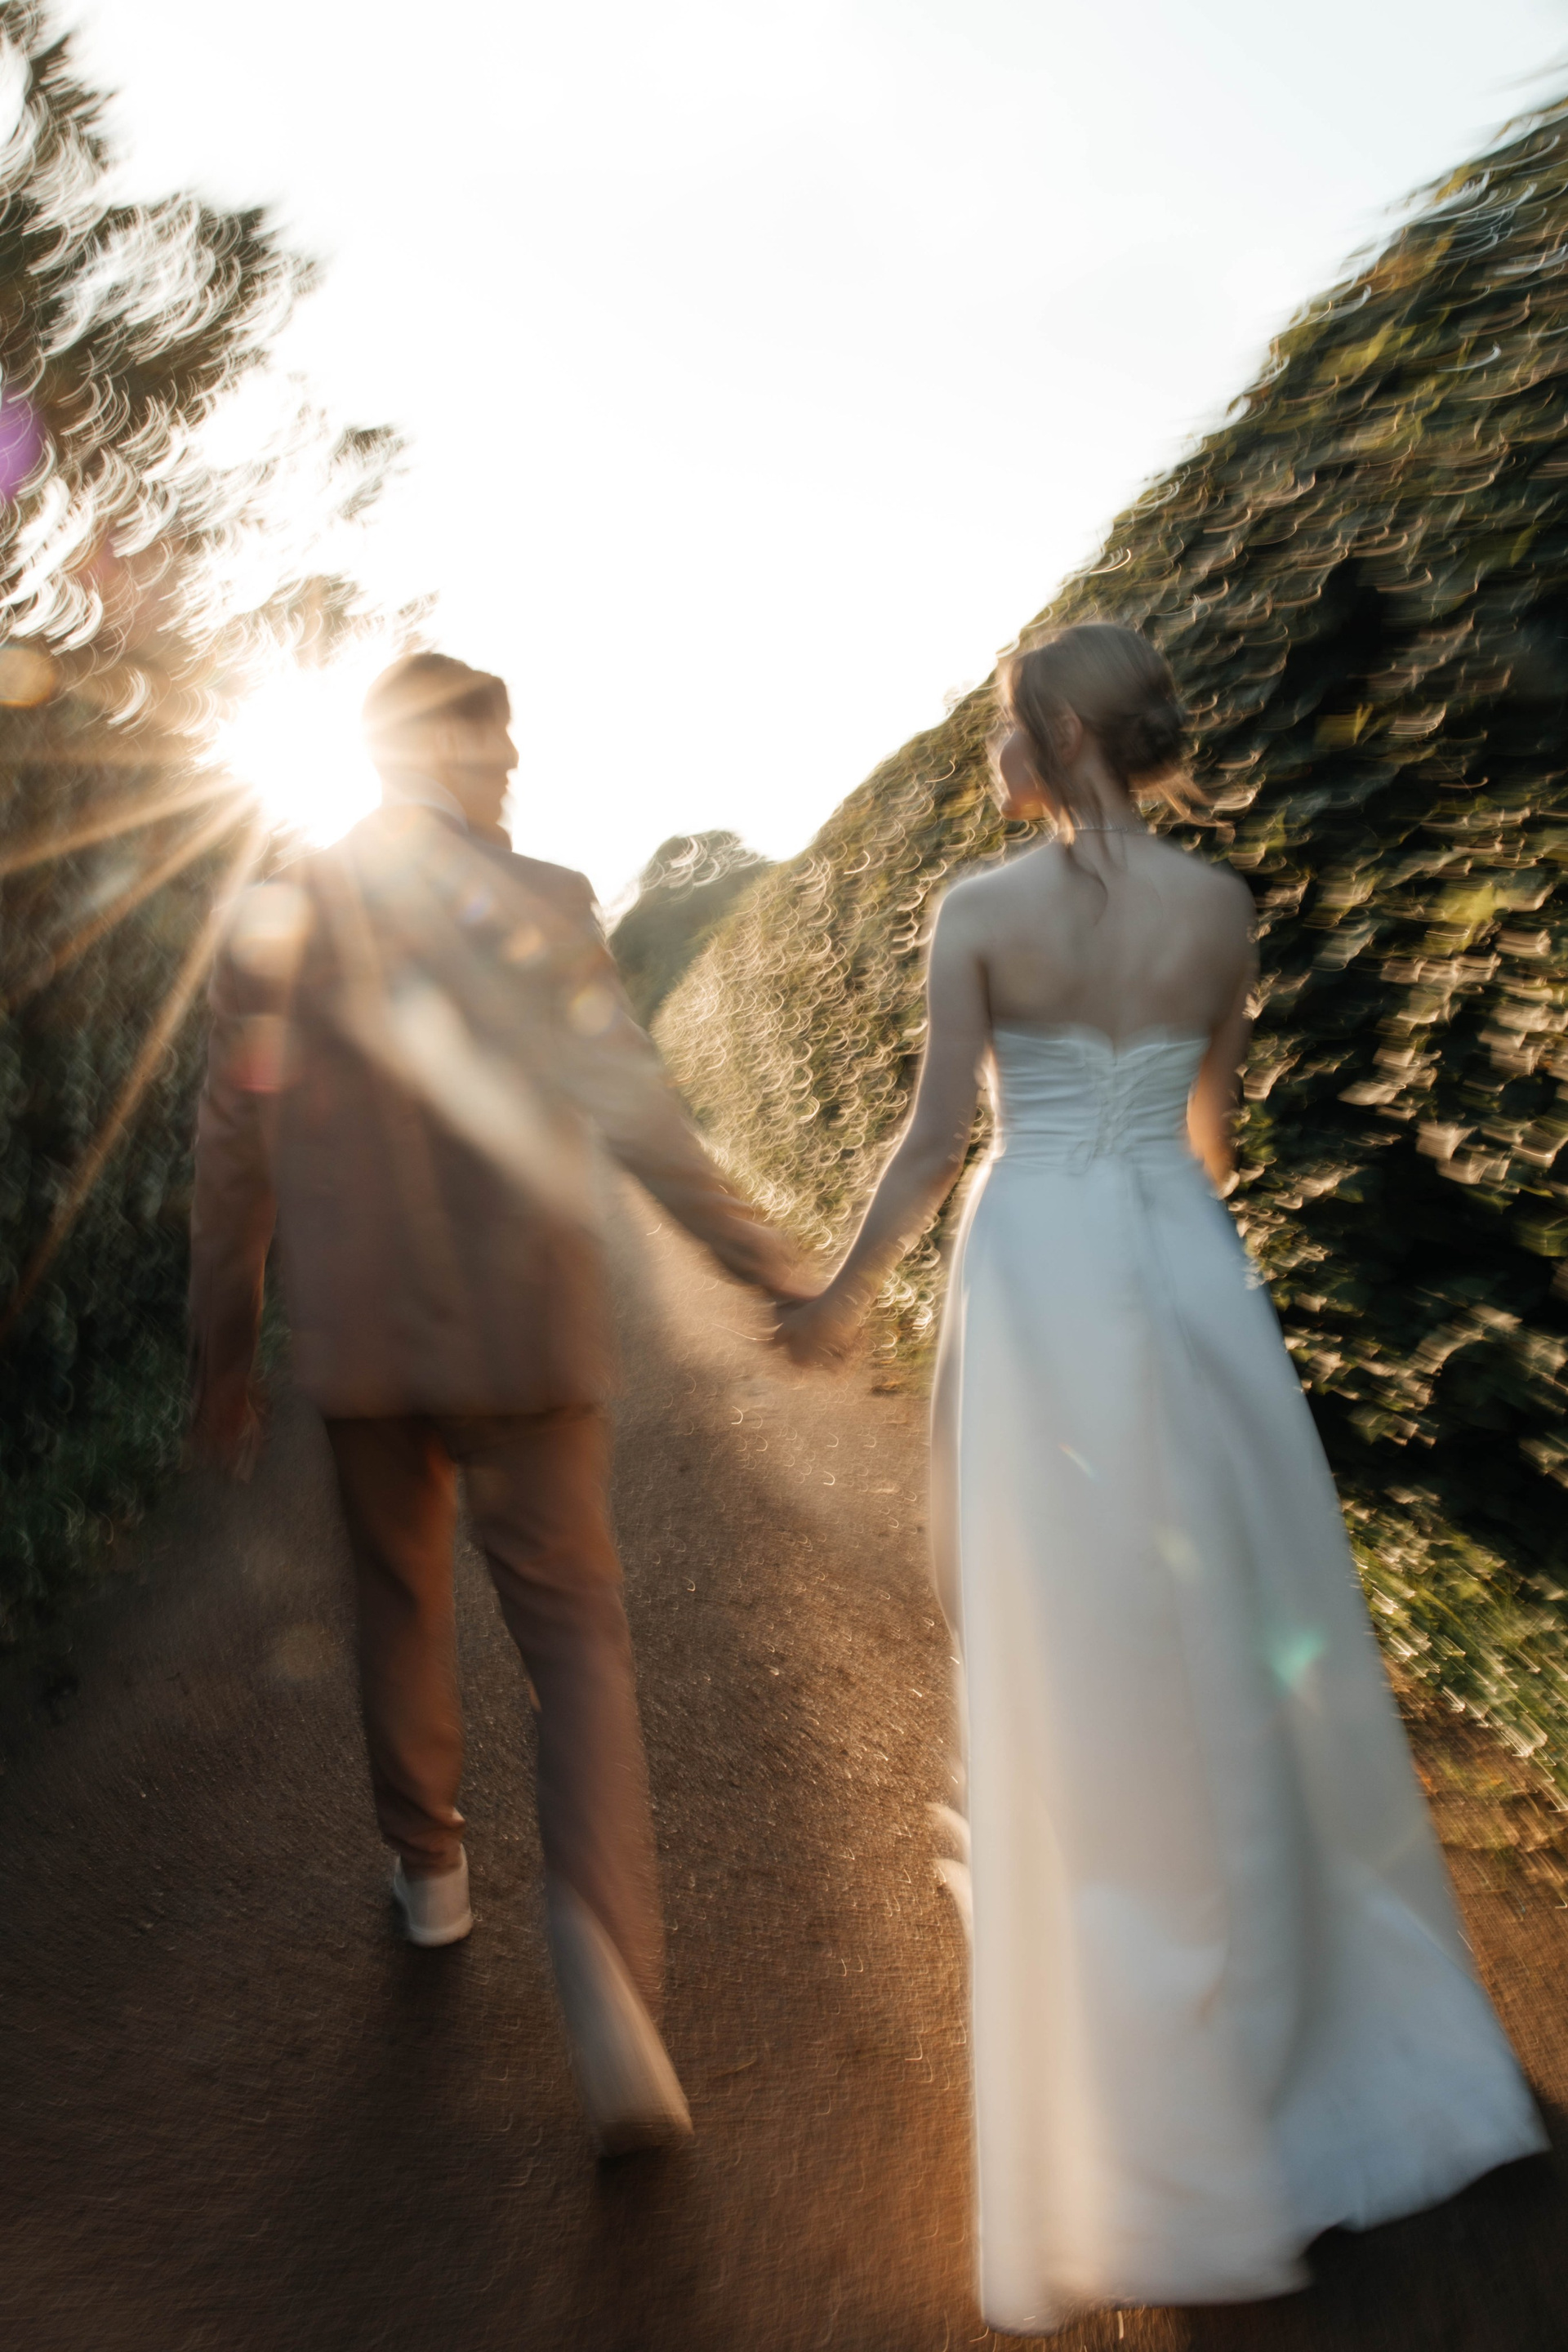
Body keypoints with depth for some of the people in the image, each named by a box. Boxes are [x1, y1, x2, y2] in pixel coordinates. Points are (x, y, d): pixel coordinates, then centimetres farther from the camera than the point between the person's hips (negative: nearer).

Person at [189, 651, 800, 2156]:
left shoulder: (276, 917, 1)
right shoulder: (538, 903, -8)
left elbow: (232, 1155, 4)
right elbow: (630, 1111, -12)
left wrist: (222, 1353, 13)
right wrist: (764, 1266, -5)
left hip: (357, 1343, 3)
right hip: (525, 1337, -3)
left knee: (400, 1600, 23)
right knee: (573, 1635, 7)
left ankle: (428, 1873, 43)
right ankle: (606, 1982, -3)